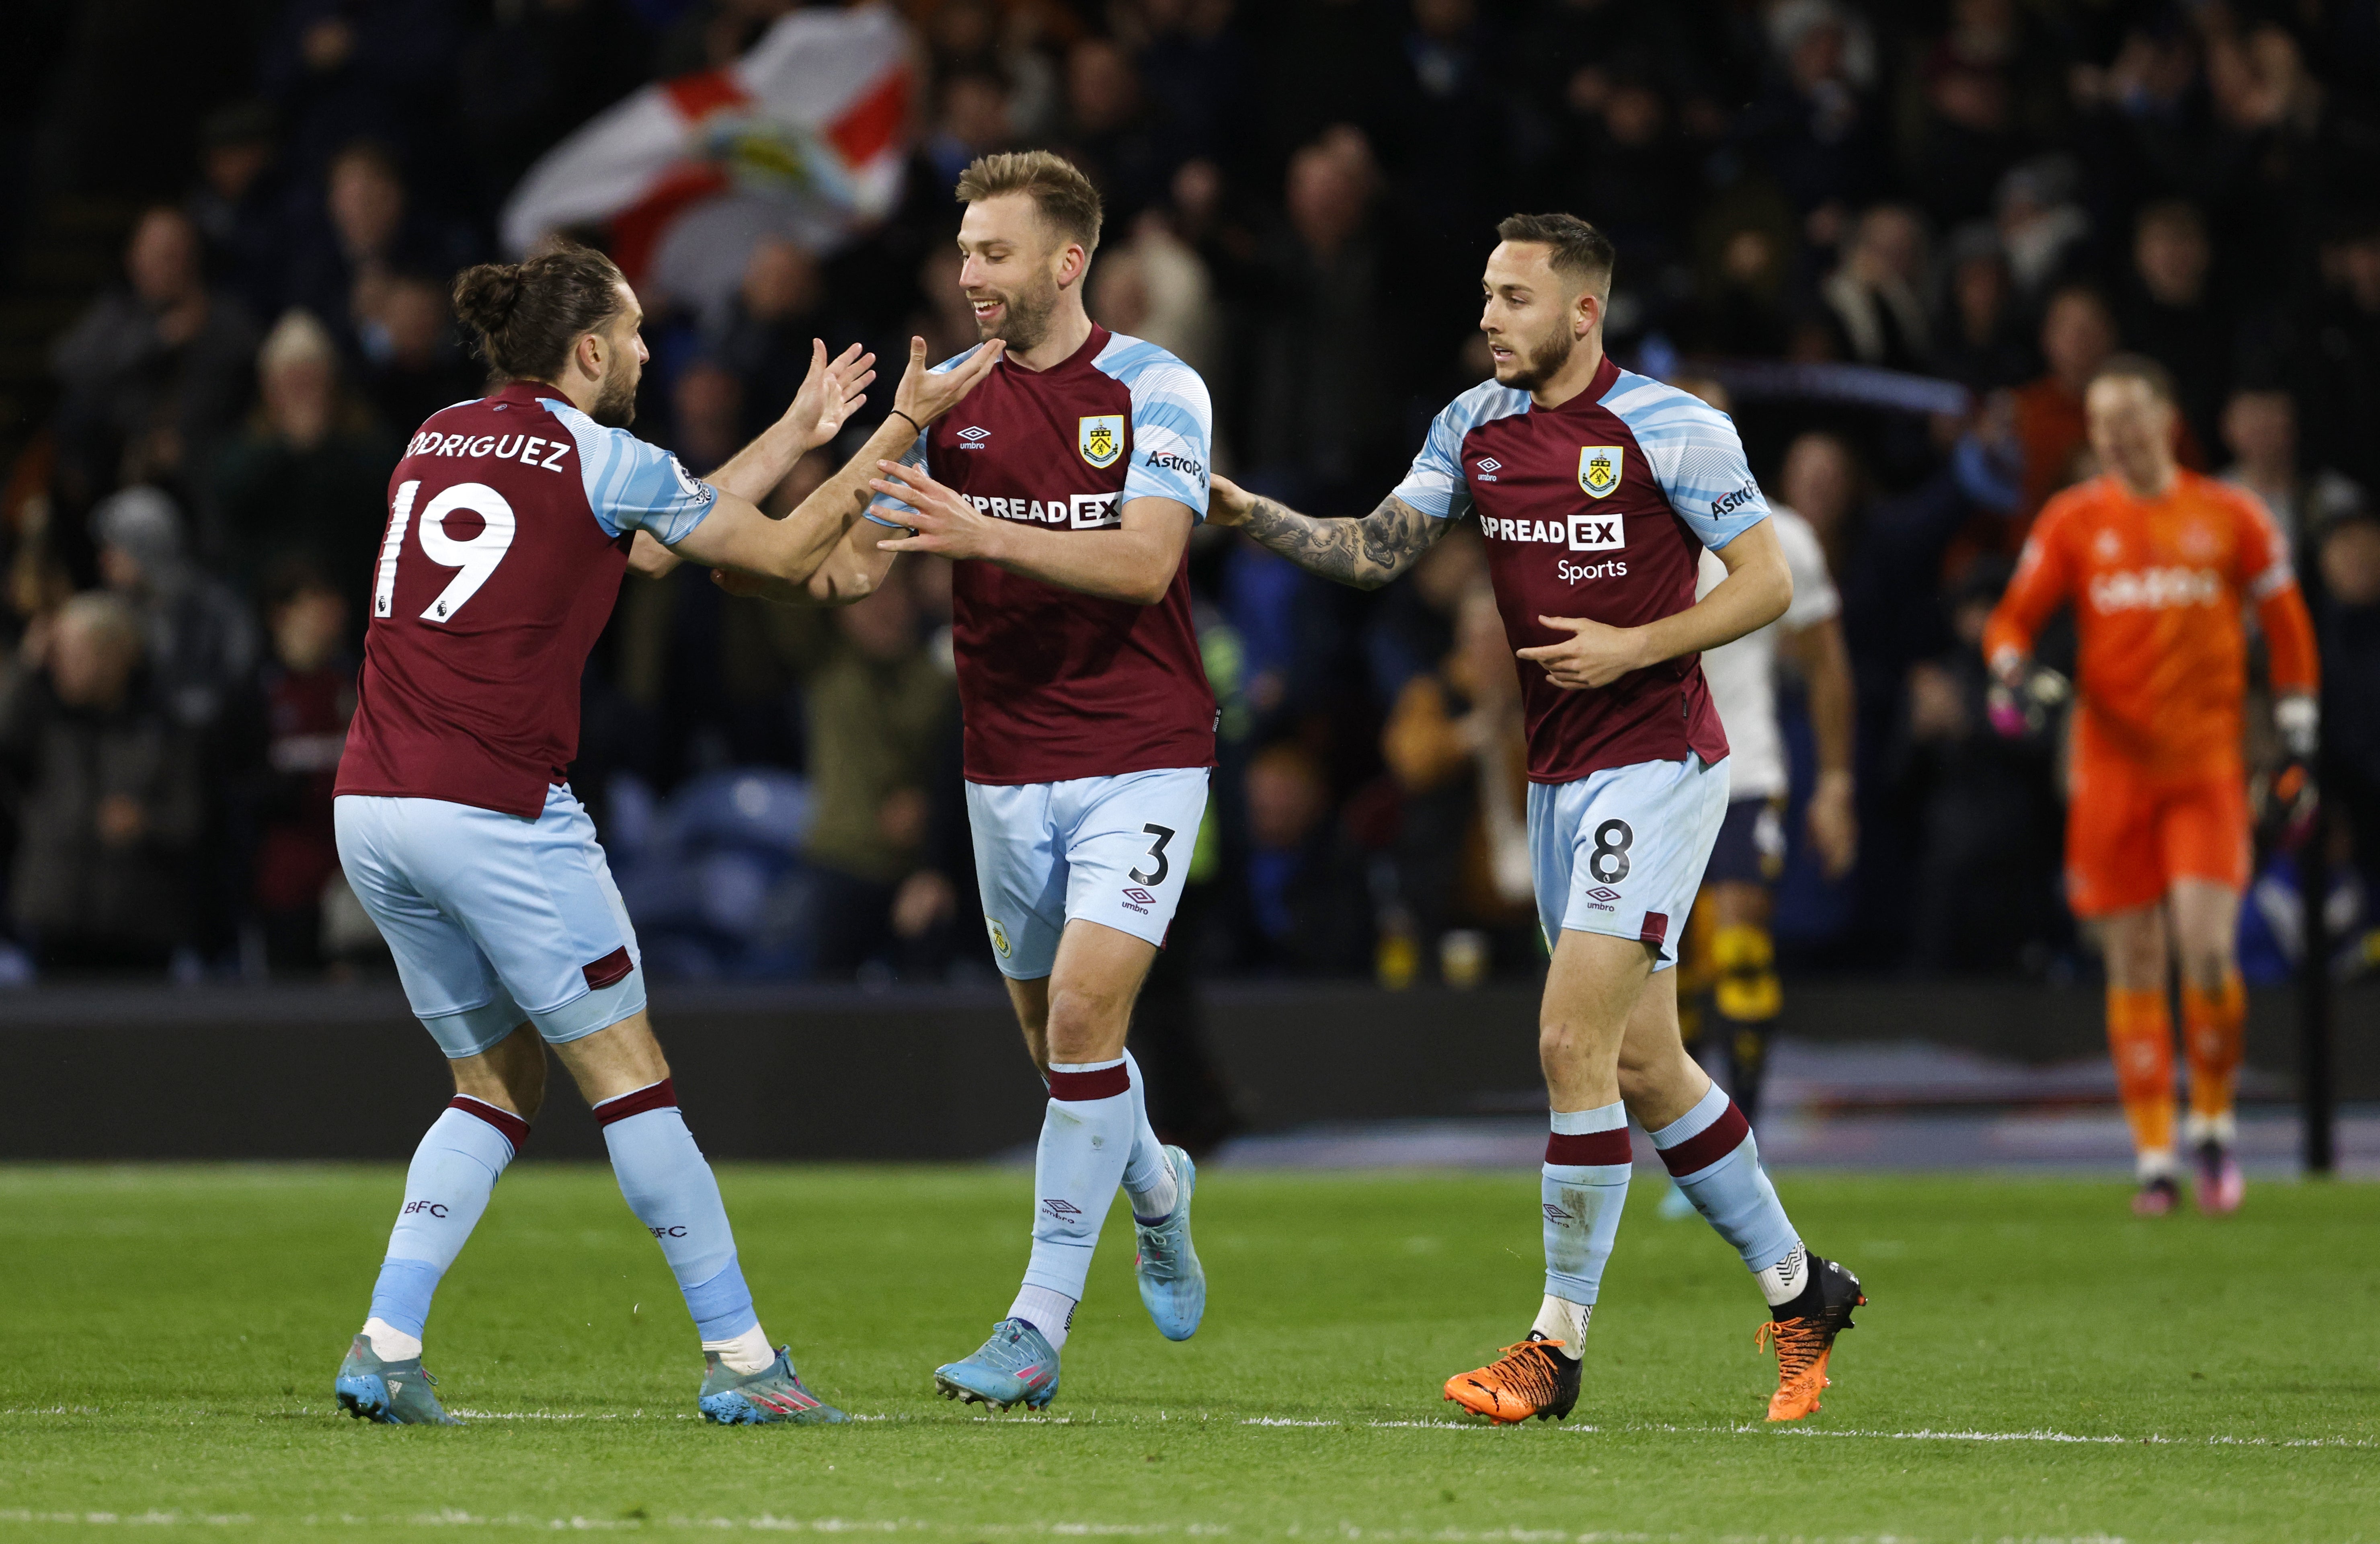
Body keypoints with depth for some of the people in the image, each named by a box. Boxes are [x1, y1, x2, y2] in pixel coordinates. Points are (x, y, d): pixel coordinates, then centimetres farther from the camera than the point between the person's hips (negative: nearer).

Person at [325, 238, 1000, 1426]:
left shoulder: (439, 440, 17)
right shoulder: (592, 457, -4)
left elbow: (648, 537, 24)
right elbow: (783, 554, 4)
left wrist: (791, 436, 28)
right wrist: (903, 426, 11)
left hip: (370, 809, 7)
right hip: (497, 813, -7)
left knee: (496, 1085, 16)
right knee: (628, 1074, 2)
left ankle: (385, 1348, 4)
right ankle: (740, 1359, 5)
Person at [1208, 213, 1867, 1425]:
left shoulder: (1669, 427, -11)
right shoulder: (1474, 427, 7)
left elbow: (1768, 582, -7)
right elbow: (1378, 550, 6)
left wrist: (1635, 648, -17)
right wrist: (1254, 516, -9)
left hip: (1657, 765, -7)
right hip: (1556, 772, 7)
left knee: (1574, 1040, -14)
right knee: (1641, 1062, 10)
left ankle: (1558, 1347, -7)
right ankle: (1798, 1292, 24)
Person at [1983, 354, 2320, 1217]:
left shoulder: (2229, 518, 5)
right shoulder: (2073, 522, 6)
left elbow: (2287, 626, 12)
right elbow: (2016, 617, 5)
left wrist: (2297, 735, 7)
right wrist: (2012, 670, -17)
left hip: (2207, 766, -1)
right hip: (2112, 769, 1)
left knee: (2207, 950, -14)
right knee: (2134, 967, 0)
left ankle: (2213, 1121, 8)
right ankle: (2154, 1157, 8)